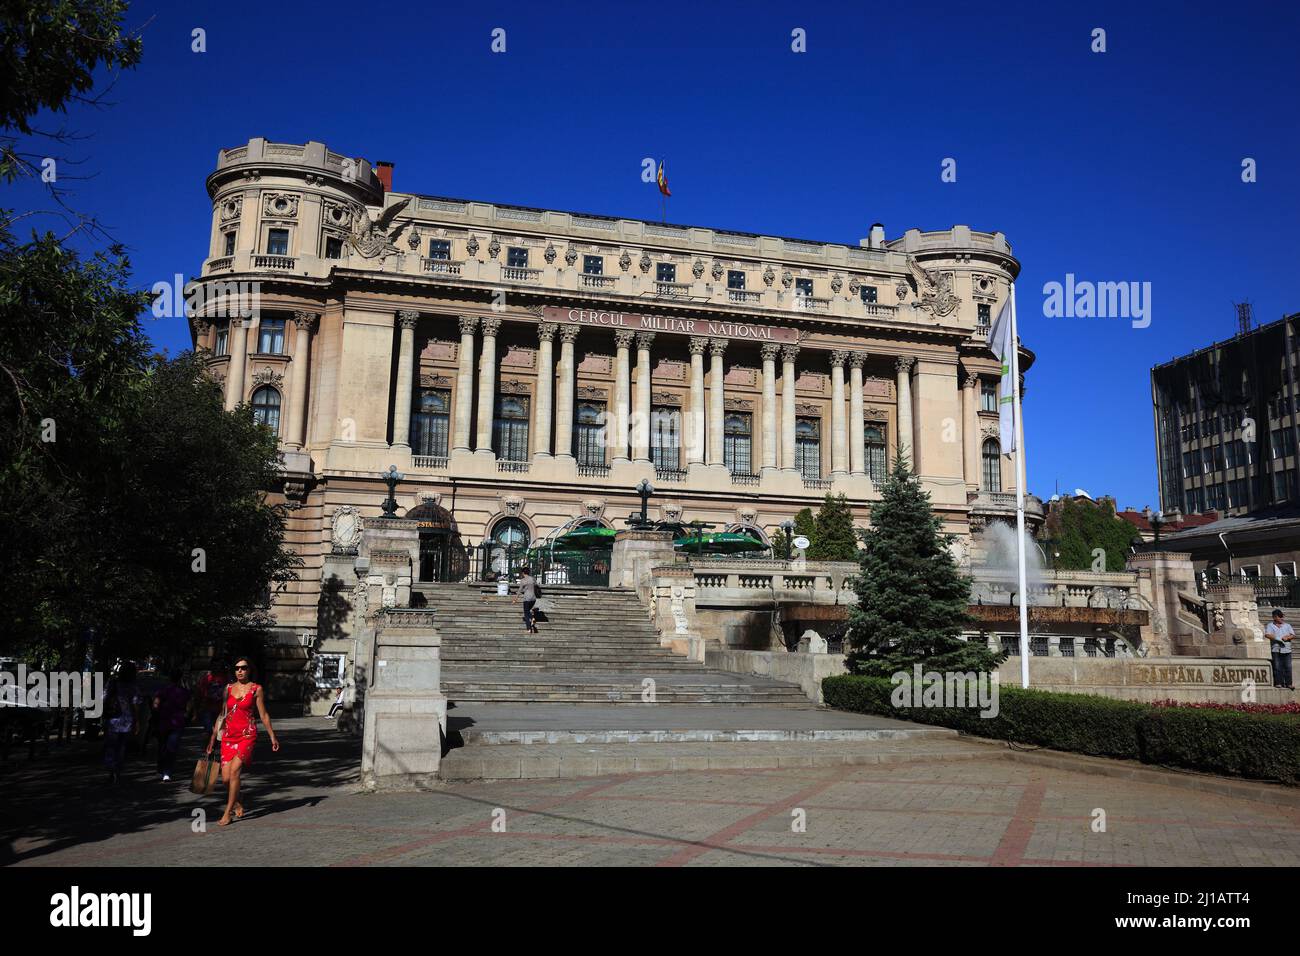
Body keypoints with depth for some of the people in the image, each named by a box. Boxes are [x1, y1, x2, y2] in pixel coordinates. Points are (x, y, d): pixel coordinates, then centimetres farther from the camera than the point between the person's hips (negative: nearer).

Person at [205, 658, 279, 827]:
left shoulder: (256, 689, 1)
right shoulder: (228, 688, 10)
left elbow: (263, 715, 4)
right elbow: (222, 714, 14)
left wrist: (272, 737, 3)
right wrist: (213, 737, 12)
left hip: (247, 735, -4)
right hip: (228, 735, 4)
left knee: (234, 771, -17)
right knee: (226, 778, -1)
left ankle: (228, 813, -8)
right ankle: (237, 805, 26)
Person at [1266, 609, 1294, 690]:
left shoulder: (1287, 626, 18)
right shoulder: (1271, 626, 8)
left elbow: (1293, 635, 9)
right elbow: (1268, 634, -8)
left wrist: (1287, 637, -11)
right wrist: (1278, 639, -17)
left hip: (1287, 649, 3)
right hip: (1276, 649, -3)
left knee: (1288, 667, -1)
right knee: (1277, 667, -4)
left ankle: (1288, 683, 2)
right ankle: (1278, 683, -1)